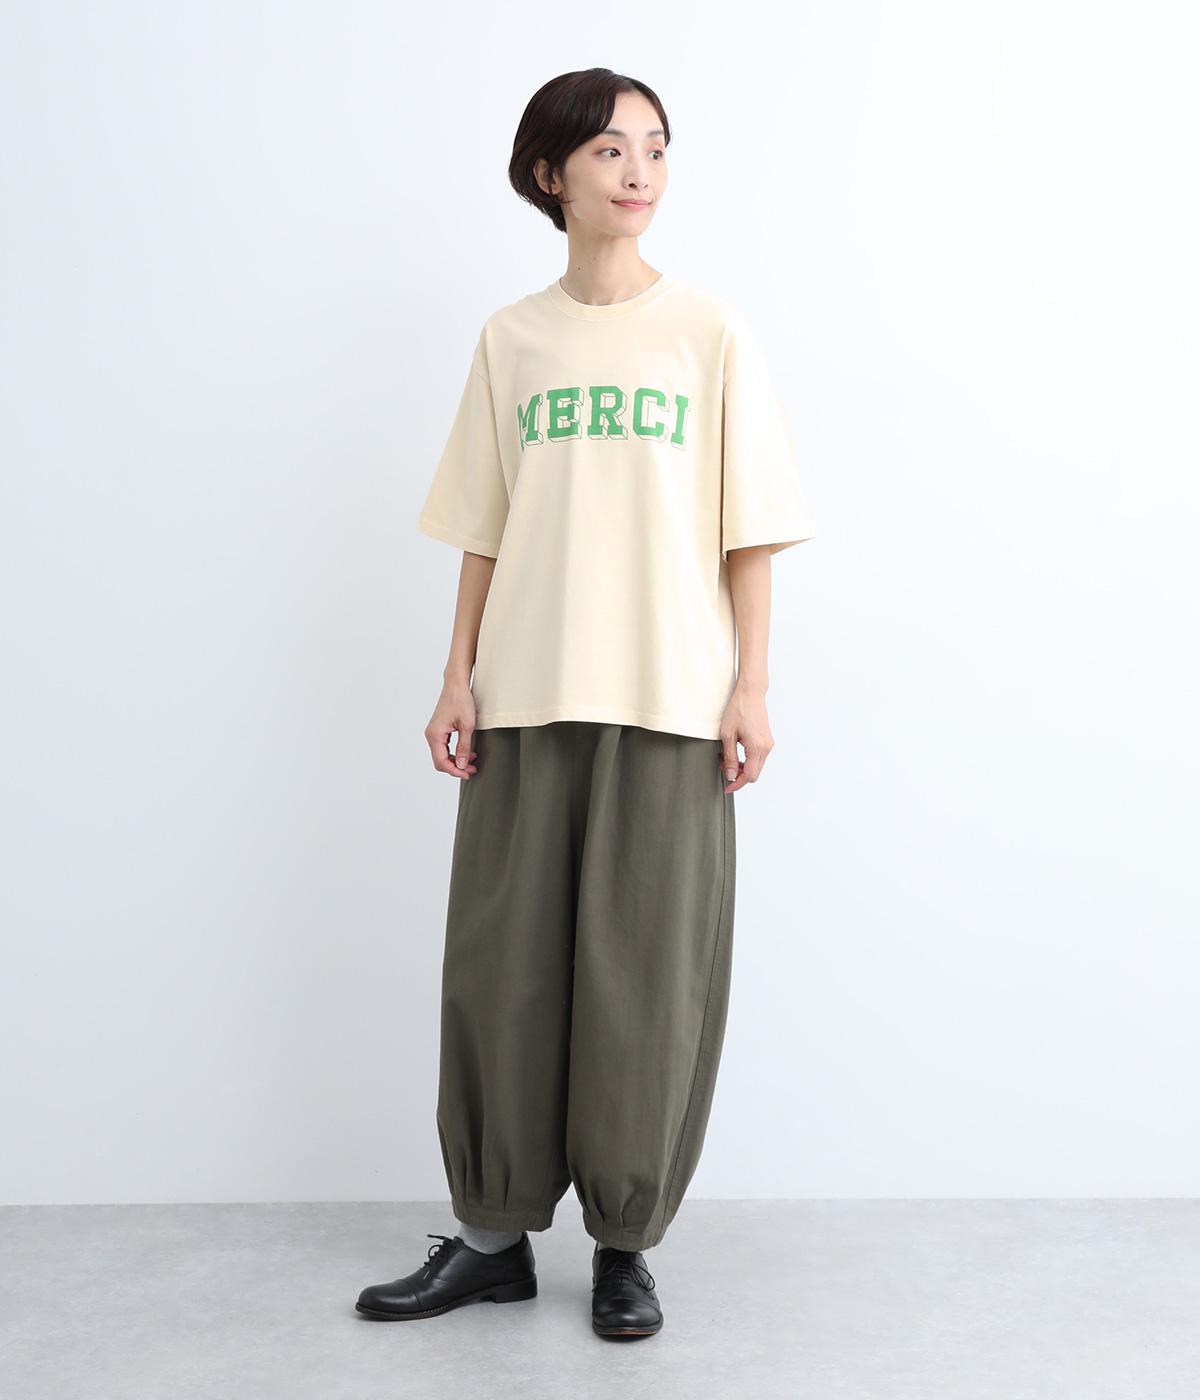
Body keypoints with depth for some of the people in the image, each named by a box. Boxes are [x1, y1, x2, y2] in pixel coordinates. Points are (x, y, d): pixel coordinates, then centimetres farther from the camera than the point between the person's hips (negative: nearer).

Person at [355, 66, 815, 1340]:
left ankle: (626, 1239, 17)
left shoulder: (709, 331, 4)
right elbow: (483, 530, 10)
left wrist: (751, 684, -4)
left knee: (646, 969, 1)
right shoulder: (509, 340, 10)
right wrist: (458, 676, 4)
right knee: (501, 958, 5)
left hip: (668, 701, -2)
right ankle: (494, 1231, 20)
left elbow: (748, 528, 2)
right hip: (526, 695, 2)